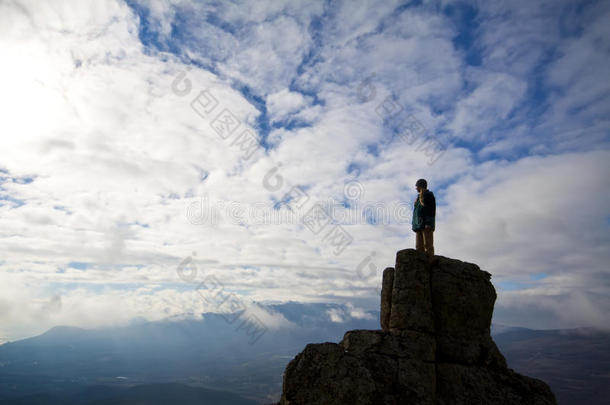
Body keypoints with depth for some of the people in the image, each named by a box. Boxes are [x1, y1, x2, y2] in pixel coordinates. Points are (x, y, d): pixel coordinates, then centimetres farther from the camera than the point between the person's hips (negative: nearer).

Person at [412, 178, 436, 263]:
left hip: (426, 225, -8)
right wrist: (413, 224, 14)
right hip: (419, 225, 8)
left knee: (428, 244, -12)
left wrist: (428, 223, -19)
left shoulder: (429, 195, 0)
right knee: (419, 246, 2)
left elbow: (432, 210, -10)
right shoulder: (419, 197, 24)